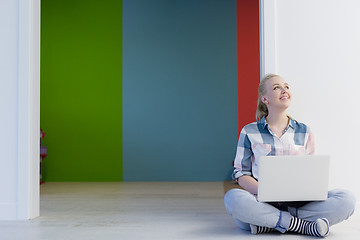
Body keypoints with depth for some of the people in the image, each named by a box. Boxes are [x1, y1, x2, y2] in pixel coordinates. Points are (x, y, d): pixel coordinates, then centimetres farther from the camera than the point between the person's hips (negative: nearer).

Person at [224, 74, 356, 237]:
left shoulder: (305, 132, 14)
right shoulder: (249, 132, 6)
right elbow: (241, 174, 4)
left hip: (298, 203, 3)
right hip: (263, 202, -2)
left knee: (347, 199, -23)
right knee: (233, 198, -35)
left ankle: (269, 224, -25)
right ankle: (305, 226, -25)